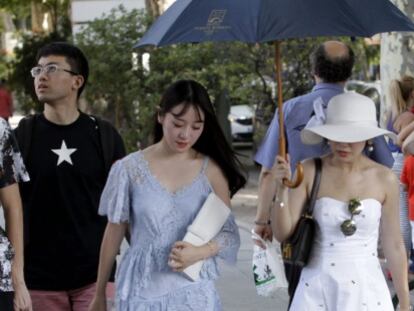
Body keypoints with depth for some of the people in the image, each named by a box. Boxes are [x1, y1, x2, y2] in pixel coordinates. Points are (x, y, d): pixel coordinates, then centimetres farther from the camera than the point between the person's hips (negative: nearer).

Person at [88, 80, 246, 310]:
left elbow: (230, 234, 5)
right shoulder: (131, 169, -2)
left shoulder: (210, 170, 0)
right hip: (142, 292, -1)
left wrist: (199, 253, -16)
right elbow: (114, 232, 5)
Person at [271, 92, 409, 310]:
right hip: (316, 290, 0)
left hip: (366, 288, 1)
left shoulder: (384, 179, -3)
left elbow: (393, 245, 4)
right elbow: (282, 234, -6)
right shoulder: (309, 171, -6)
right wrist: (281, 189, -21)